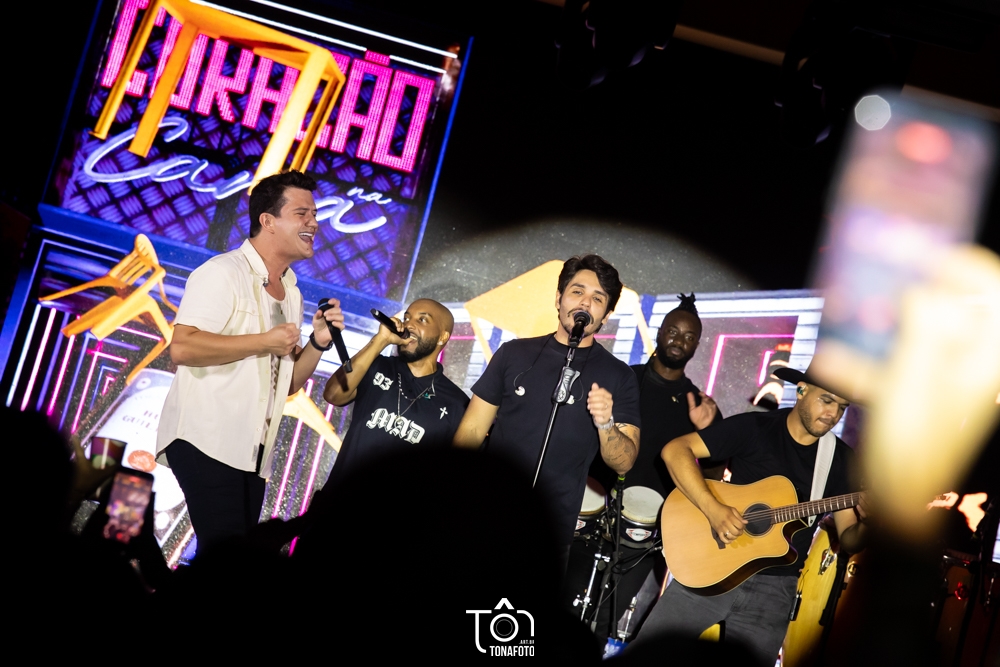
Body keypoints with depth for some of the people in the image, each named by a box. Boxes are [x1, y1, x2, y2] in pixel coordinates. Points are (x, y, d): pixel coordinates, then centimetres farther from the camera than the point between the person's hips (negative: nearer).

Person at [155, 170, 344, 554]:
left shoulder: (291, 293, 17)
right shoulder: (223, 273, -8)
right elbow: (182, 347, -21)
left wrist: (318, 343, 1)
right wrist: (266, 342, -15)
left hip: (252, 452, 8)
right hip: (205, 440, -8)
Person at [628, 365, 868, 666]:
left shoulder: (841, 459, 4)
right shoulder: (754, 428, -4)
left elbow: (848, 539, 5)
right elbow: (675, 450, -11)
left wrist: (869, 524, -18)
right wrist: (713, 509, -22)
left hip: (774, 586, 2)